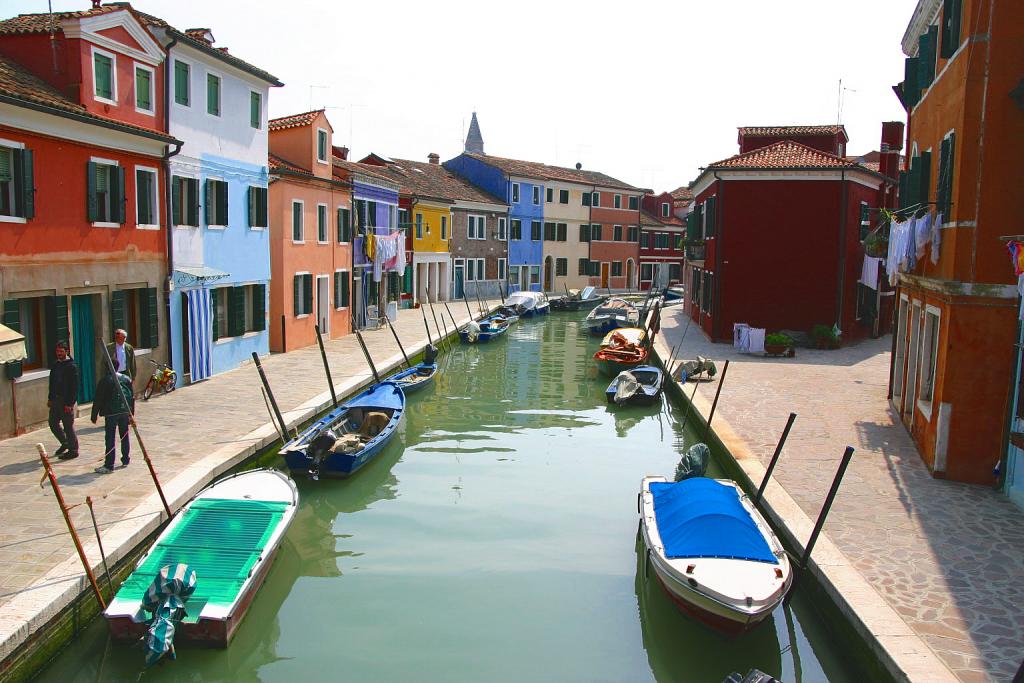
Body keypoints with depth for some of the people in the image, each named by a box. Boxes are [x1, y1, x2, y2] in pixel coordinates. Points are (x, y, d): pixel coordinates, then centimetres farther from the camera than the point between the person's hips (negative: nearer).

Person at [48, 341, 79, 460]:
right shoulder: (56, 365, 12)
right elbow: (52, 383, 20)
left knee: (68, 426, -2)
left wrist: (70, 403, -19)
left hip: (66, 401, -8)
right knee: (53, 423, 14)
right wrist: (50, 398, 14)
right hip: (56, 400, 8)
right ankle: (65, 443, 32)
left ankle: (73, 450, 7)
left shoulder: (71, 366, -12)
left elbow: (74, 387, -15)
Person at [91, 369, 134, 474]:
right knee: (125, 436, 16)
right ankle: (125, 460, 26)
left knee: (110, 438, -6)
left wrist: (94, 416, 2)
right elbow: (132, 397, 13)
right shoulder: (126, 379, 9)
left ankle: (109, 465, -9)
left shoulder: (105, 381, -6)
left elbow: (98, 400, -5)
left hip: (111, 413, -5)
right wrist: (131, 414, 20)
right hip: (125, 411, 5)